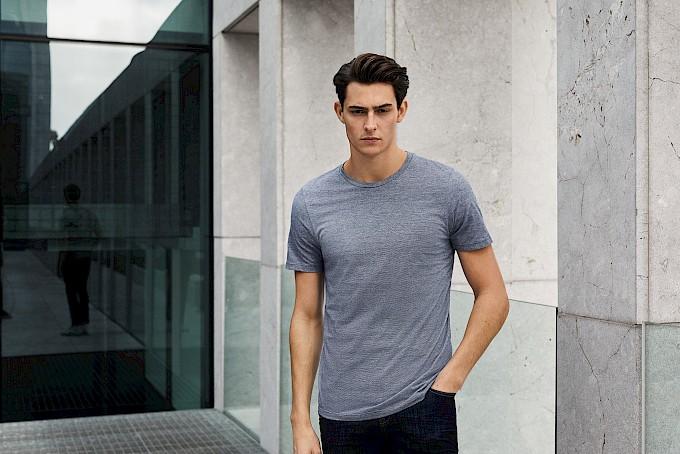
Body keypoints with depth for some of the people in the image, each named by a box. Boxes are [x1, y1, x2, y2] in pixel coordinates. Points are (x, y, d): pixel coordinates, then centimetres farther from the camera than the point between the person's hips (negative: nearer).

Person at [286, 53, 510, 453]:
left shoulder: (446, 189, -4)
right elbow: (307, 317, 5)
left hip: (423, 408, -2)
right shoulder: (311, 203, 1)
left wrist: (450, 379, -7)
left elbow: (493, 297, 1)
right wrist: (301, 421, 1)